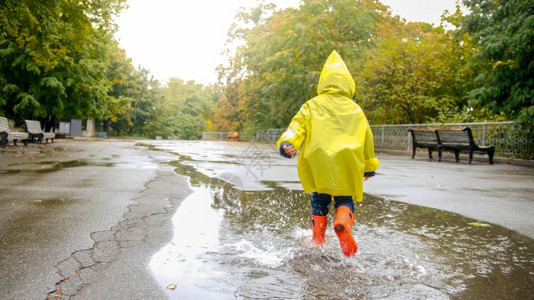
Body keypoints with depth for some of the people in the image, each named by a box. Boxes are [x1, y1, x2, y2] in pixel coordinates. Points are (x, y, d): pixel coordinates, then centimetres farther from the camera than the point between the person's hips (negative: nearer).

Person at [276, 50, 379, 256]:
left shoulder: (312, 105, 13)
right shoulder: (355, 109, 18)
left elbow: (298, 125, -4)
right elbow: (367, 139, 22)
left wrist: (287, 143, -19)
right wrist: (369, 167, 31)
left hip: (318, 163, 0)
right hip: (348, 164, 1)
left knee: (320, 199, 15)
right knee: (345, 200, 10)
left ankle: (318, 241, 9)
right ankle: (343, 223, -21)